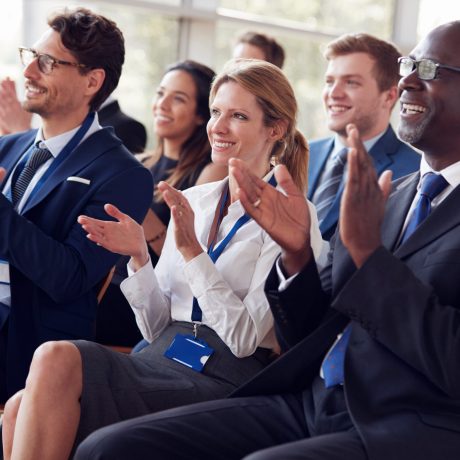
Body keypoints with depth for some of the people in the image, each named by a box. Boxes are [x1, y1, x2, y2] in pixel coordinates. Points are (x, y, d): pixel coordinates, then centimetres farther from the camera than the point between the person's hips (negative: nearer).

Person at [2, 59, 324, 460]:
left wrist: (191, 250, -15)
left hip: (223, 379, -6)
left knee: (57, 359, -26)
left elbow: (245, 338, -10)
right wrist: (139, 257, -2)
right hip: (162, 359, 6)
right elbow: (156, 327, 15)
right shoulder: (192, 201, 15)